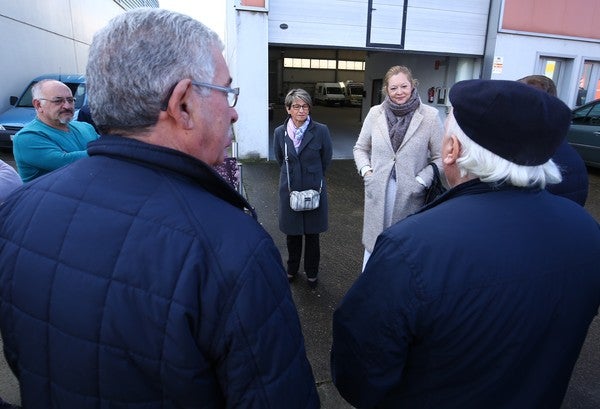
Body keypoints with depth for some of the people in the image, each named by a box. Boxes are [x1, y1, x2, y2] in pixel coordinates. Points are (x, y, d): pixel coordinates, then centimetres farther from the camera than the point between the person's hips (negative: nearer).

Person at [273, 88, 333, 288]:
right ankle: (292, 269, 35)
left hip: (314, 188, -1)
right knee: (292, 233, 13)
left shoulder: (321, 130, -11)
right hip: (290, 189, 2)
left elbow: (326, 159, 3)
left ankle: (312, 273, 29)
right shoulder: (280, 132, -5)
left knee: (312, 234, 10)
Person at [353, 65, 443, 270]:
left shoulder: (430, 116, -5)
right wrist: (366, 170, -2)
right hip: (378, 192, 2)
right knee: (373, 243, 13)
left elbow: (440, 158, -2)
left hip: (410, 194, -2)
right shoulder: (375, 113, 3)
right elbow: (360, 148, 14)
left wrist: (421, 181, -13)